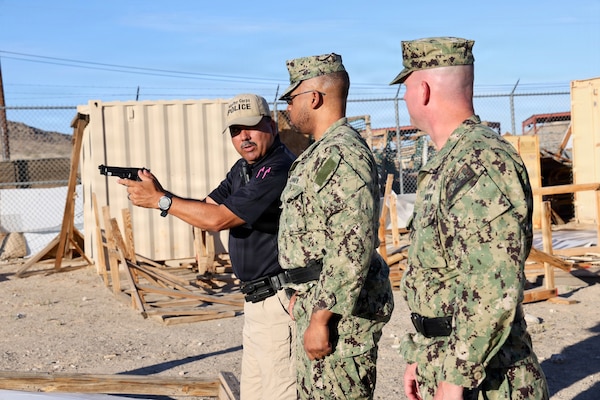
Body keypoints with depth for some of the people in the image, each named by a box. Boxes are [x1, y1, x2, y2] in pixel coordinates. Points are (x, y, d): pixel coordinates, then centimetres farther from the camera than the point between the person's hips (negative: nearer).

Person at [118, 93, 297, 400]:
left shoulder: (278, 170, -19)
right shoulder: (243, 168, 14)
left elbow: (218, 219, -22)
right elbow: (207, 209, 12)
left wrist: (160, 200, -14)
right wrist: (159, 193, -4)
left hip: (279, 302, -10)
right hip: (258, 301, 10)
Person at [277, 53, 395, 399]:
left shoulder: (340, 154, -19)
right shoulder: (324, 151, 15)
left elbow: (352, 248, -26)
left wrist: (321, 317, -24)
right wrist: (303, 295, 24)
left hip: (340, 308, -11)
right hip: (320, 299, 11)